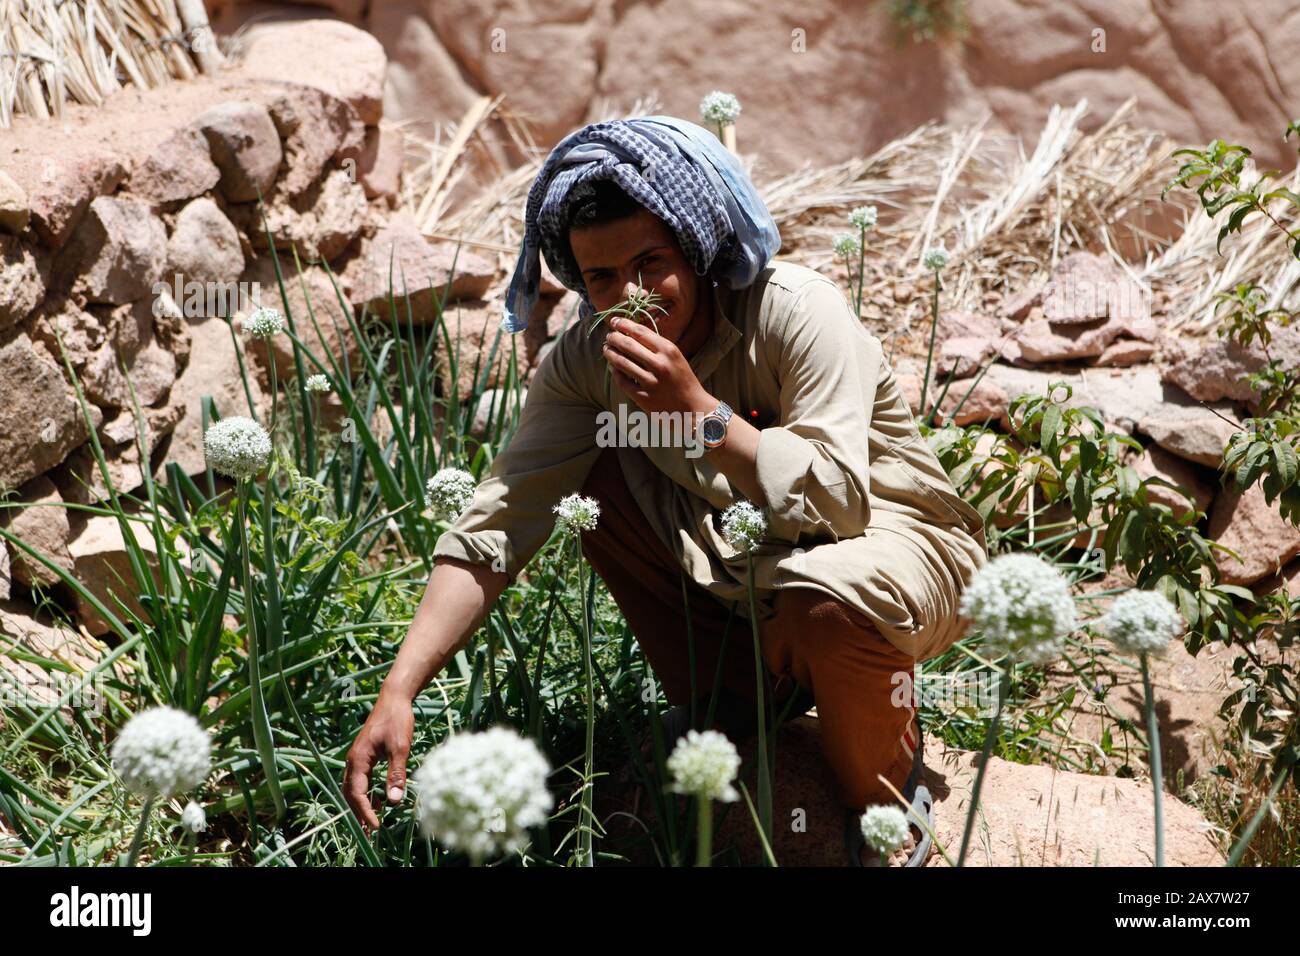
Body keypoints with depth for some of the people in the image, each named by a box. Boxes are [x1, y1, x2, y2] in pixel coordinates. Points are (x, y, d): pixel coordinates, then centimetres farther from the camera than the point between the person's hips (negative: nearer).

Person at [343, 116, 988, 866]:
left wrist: (699, 410, -41)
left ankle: (886, 802, -5)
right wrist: (400, 691, -25)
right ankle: (731, 688, 8)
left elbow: (835, 501, -33)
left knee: (830, 596, -39)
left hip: (897, 539, -5)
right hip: (748, 557, 5)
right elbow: (496, 525, -16)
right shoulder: (587, 359, -11)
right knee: (587, 479, -10)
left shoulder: (799, 313, -25)